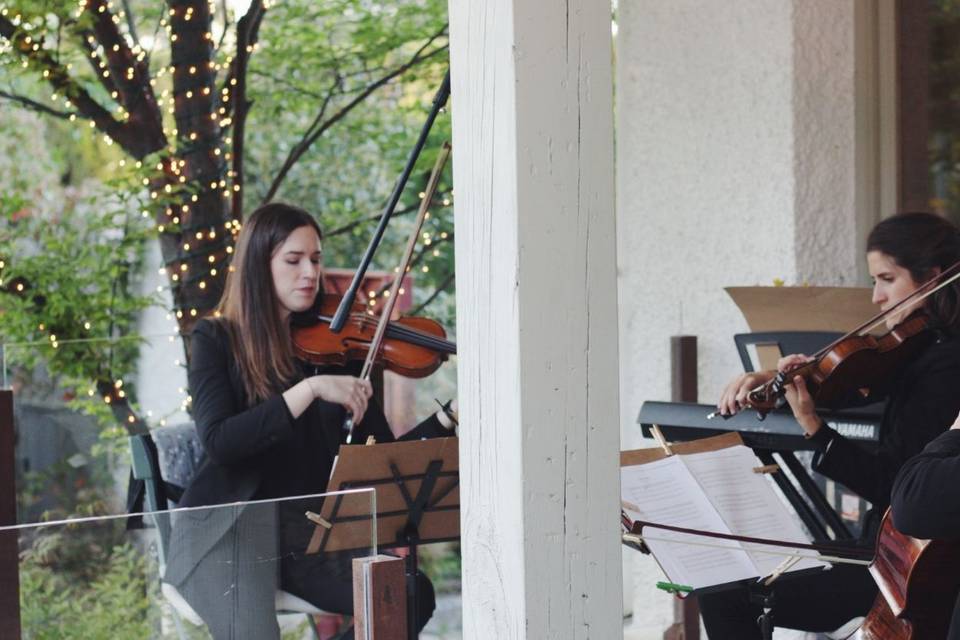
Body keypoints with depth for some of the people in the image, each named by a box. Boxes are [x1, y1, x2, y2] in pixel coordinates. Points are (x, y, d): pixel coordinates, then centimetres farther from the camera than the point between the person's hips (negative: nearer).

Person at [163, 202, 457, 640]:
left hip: (312, 525, 4)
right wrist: (309, 389, -23)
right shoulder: (216, 340, 1)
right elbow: (218, 442, -16)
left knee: (412, 596, -21)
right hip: (228, 526, -4)